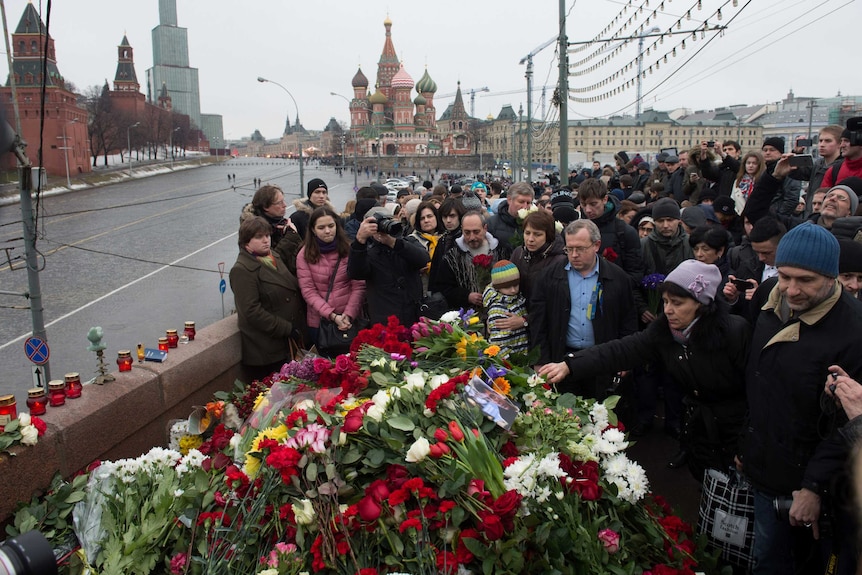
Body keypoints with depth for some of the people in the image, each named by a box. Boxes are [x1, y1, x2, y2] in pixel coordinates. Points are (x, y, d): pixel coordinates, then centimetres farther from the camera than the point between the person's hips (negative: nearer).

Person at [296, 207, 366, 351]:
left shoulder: (350, 249, -3)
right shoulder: (305, 254, -1)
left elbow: (359, 286, -5)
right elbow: (308, 290, -6)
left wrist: (349, 314, -16)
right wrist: (332, 316, -16)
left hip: (350, 320, 0)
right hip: (319, 321, 0)